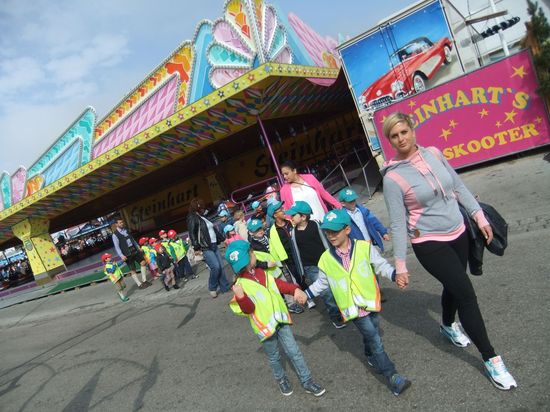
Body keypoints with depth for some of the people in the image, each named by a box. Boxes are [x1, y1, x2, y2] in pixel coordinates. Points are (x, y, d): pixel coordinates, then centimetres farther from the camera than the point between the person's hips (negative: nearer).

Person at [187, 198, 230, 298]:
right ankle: (212, 288, 2)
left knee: (221, 266, 3)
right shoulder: (192, 218, -5)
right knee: (215, 267, -17)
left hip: (214, 246, 8)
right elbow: (192, 234, -14)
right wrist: (196, 248, -20)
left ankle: (225, 287, 12)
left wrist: (222, 239, 24)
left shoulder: (204, 217, 19)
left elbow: (214, 229, 24)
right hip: (205, 248, -8)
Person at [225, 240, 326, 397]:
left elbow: (279, 284, 6)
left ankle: (307, 382, 23)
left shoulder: (262, 273, 2)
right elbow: (248, 309, -21)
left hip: (280, 319, 5)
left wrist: (295, 289, -11)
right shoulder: (241, 284, -18)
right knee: (274, 357, 16)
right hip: (265, 325, -5)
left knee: (294, 351, 9)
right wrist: (240, 297, -41)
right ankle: (281, 379, 43)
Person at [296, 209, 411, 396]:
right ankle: (392, 376, 4)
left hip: (371, 301, 1)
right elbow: (322, 282, 10)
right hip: (353, 307, -1)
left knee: (372, 336, 18)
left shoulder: (364, 247, -9)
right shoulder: (326, 259, -3)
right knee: (375, 339, -5)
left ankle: (371, 357, 49)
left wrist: (395, 274, -23)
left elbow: (381, 265, -7)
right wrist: (306, 293, 4)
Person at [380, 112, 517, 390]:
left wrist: (479, 216, 7)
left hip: (457, 233, 6)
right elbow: (398, 224, -15)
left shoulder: (433, 154, -2)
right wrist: (400, 265, -13)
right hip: (429, 244, -5)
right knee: (466, 294, -5)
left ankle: (448, 326, 52)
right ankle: (491, 360, 13)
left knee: (454, 286, 22)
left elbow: (459, 187, 9)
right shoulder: (392, 177, -17)